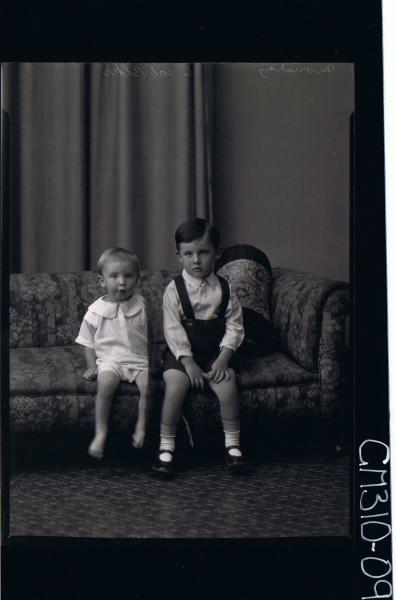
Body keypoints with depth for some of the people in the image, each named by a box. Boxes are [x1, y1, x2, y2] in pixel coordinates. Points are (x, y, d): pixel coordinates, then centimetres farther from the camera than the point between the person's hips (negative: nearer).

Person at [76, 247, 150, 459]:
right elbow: (88, 342, 10)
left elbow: (154, 337, 9)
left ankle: (141, 428, -7)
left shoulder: (143, 307, 1)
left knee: (148, 386, -27)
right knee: (106, 384, -31)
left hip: (140, 360, 1)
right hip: (110, 360, -1)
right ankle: (100, 433, -21)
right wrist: (91, 366, -1)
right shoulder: (96, 311, 1)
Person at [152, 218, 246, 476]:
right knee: (175, 388, -25)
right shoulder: (174, 290, -4)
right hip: (182, 353, -1)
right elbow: (173, 330, -9)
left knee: (228, 387, -22)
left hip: (216, 351, 2)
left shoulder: (224, 289, 2)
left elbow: (234, 325, 1)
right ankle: (166, 447, -9)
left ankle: (232, 443, -3)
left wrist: (223, 358, -12)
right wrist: (189, 363, -17)